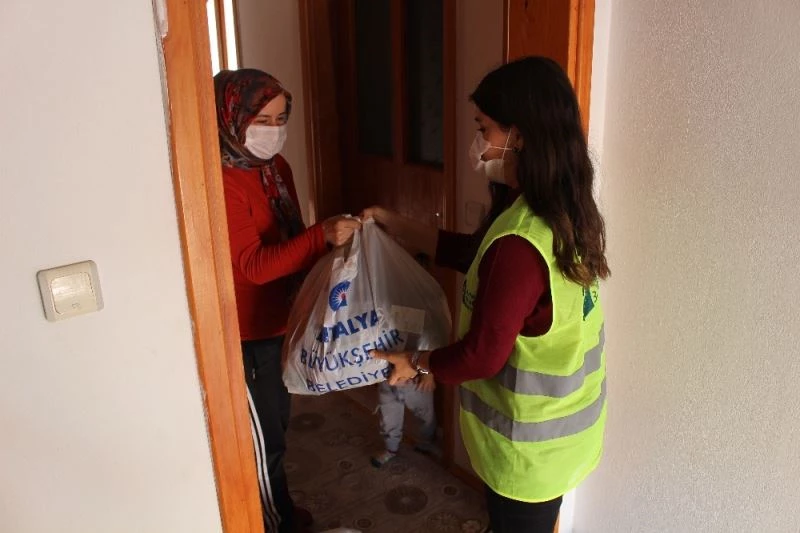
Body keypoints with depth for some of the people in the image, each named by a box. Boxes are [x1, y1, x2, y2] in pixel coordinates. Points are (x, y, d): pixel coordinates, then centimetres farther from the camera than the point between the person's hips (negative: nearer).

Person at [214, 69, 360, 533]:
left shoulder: (276, 167, 4)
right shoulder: (222, 183, -23)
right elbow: (255, 265, -29)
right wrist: (323, 236, -38)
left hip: (279, 320, 8)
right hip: (247, 332, -8)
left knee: (277, 425, 24)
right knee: (264, 440, 9)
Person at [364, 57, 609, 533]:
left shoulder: (520, 243, -34)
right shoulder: (559, 212, -2)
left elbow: (482, 356, -27)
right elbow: (474, 252, 10)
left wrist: (417, 363, -8)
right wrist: (397, 225, 10)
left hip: (531, 440, -8)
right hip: (560, 421, 8)